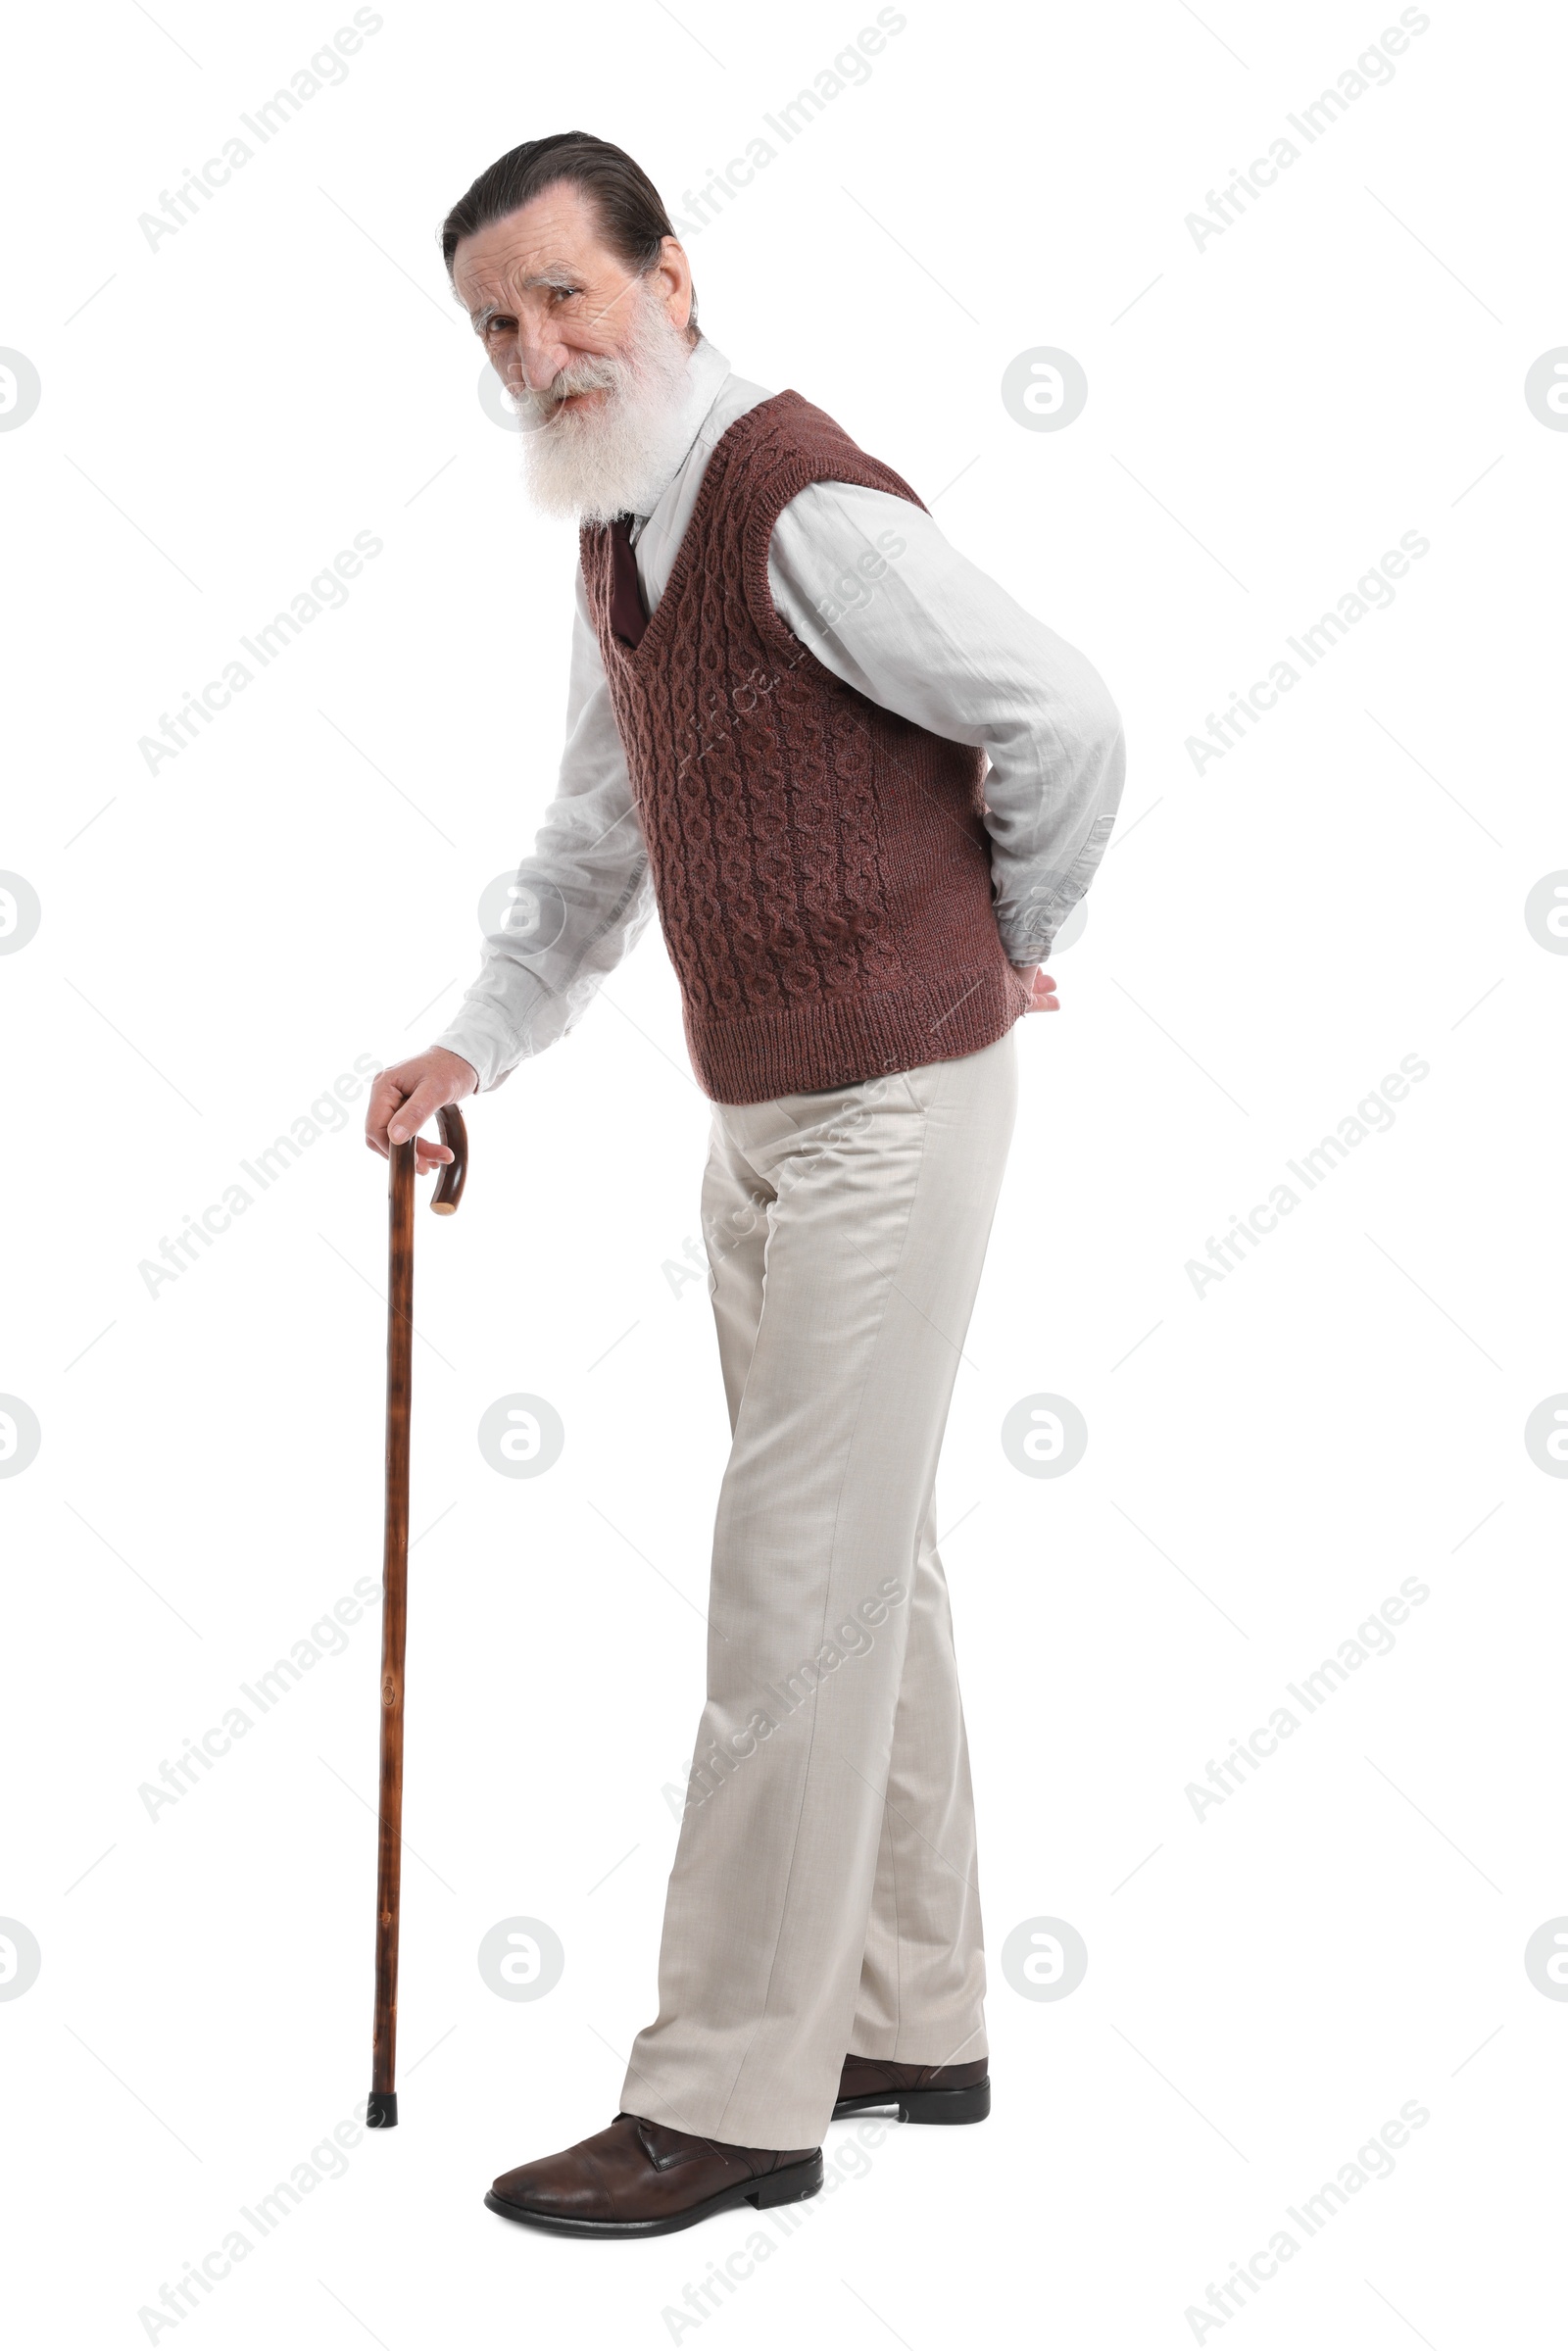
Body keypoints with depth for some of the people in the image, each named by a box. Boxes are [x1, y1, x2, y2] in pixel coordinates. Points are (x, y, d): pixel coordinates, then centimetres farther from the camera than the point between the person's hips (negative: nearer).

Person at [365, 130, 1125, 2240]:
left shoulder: (807, 512, -19)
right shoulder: (617, 540, 11)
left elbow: (1068, 725, -18)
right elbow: (598, 838, 20)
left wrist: (1008, 950, -3)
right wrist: (478, 1041, 10)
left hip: (891, 1103, -9)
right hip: (761, 1113, 9)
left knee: (797, 1585, -6)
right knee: (873, 1565, 16)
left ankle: (732, 2097, 3)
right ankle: (912, 2023, 29)